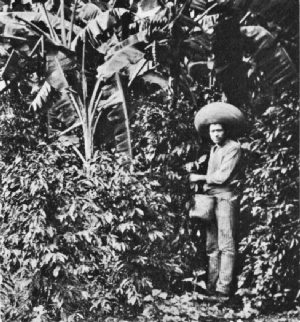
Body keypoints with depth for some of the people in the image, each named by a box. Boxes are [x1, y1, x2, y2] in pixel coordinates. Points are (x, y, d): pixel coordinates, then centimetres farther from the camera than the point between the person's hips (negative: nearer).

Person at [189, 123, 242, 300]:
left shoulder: (233, 148, -6)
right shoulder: (214, 149, 20)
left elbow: (222, 177, -12)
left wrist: (199, 178, -3)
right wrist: (204, 185, 4)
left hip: (226, 198, -8)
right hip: (211, 198, 8)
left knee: (226, 245, -8)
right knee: (212, 246, 8)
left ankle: (223, 289, -8)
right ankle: (212, 286, 13)